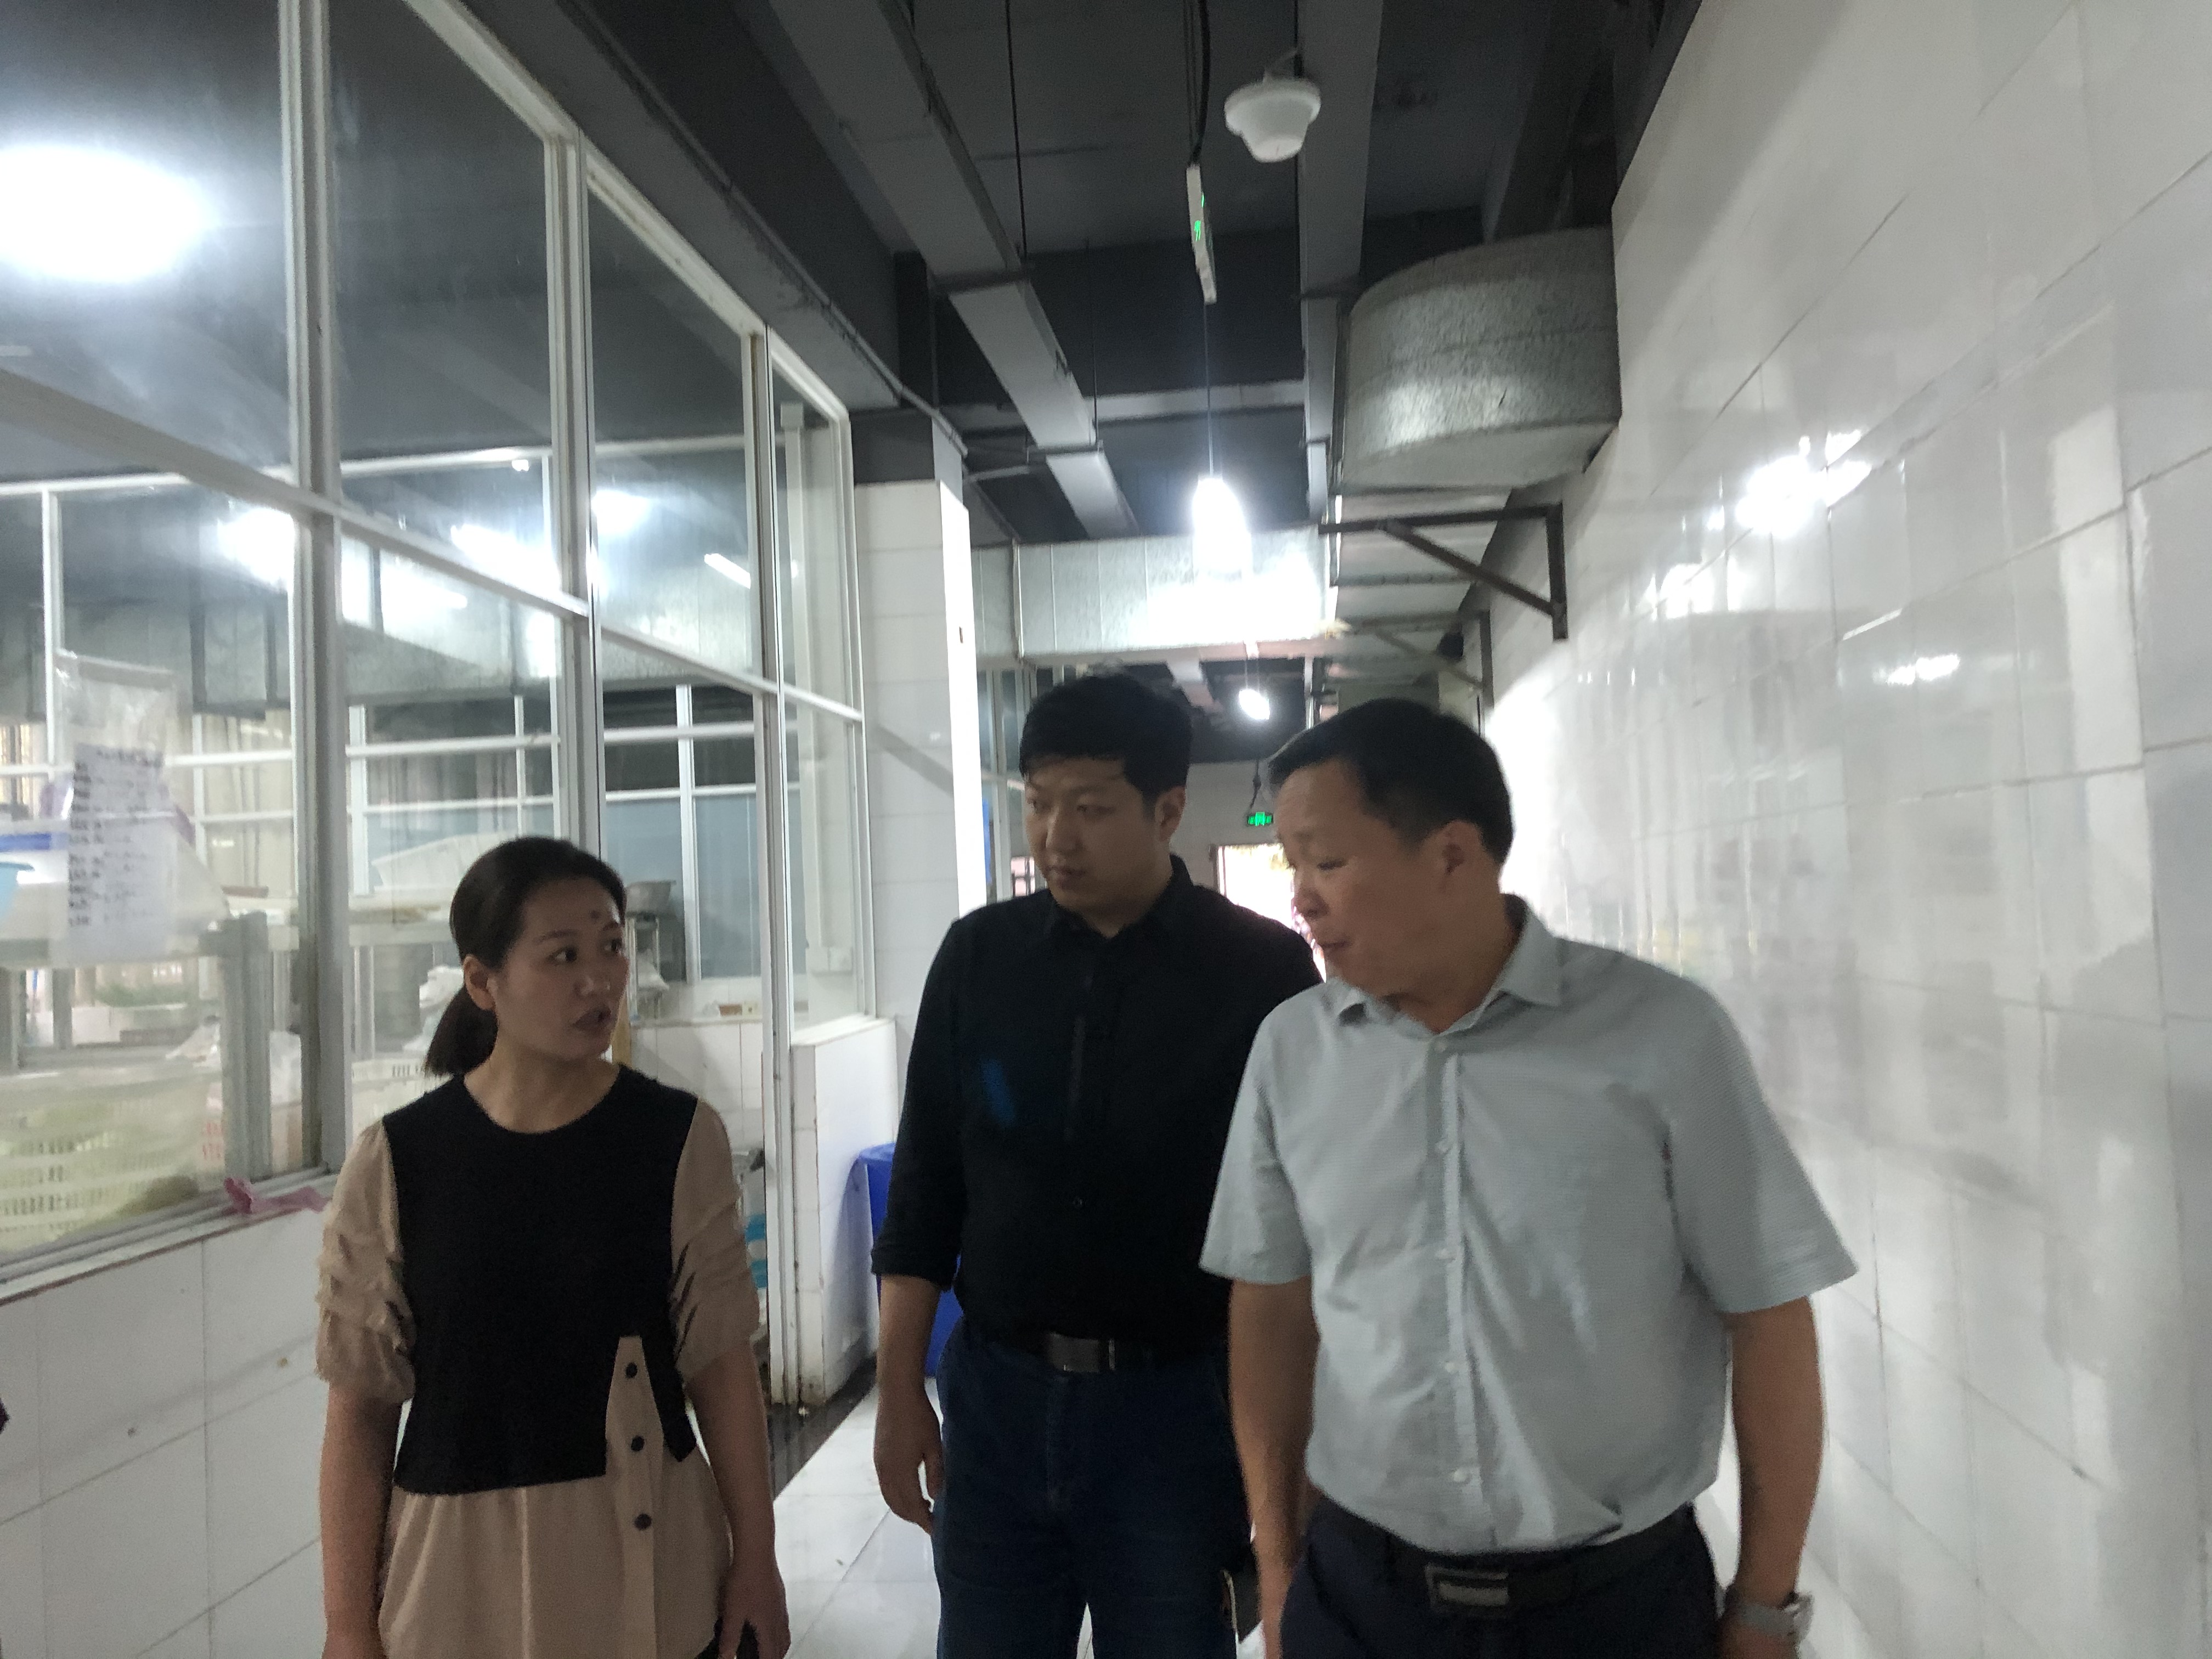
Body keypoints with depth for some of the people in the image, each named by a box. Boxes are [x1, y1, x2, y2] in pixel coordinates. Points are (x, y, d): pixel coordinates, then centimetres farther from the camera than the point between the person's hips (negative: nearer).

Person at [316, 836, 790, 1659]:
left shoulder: (678, 1139, -8)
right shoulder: (395, 1164, -8)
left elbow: (721, 1362, -3)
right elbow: (362, 1407, -3)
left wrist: (755, 1559, -1)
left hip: (647, 1560, 0)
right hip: (459, 1574, 0)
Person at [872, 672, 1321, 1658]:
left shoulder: (1261, 970, -7)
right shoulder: (979, 957, 0)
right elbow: (926, 1186, 6)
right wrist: (899, 1392, 4)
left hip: (1179, 1401, -2)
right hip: (997, 1392, 2)